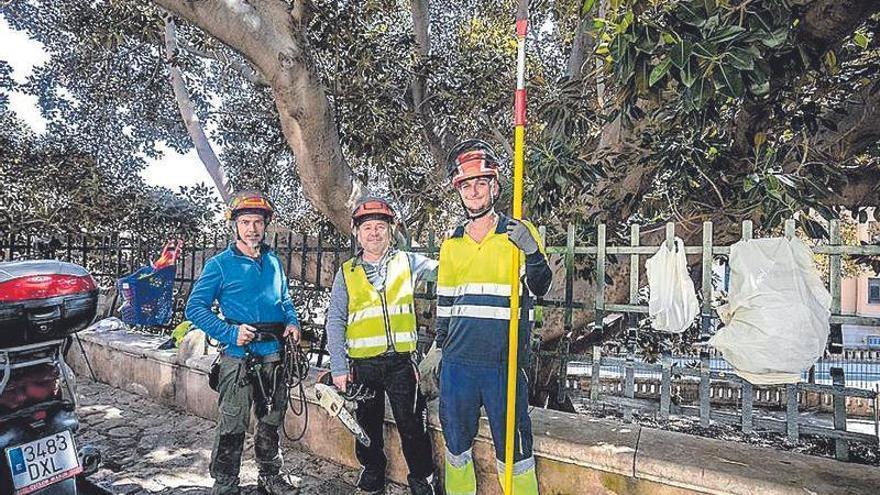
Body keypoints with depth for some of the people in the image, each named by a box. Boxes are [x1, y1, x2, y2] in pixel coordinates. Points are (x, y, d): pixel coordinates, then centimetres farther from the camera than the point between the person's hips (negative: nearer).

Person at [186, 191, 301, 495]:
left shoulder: (273, 262, 11)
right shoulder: (220, 264, -4)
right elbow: (194, 307, -6)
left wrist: (293, 322, 2)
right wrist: (230, 333, -18)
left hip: (274, 355, 5)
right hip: (238, 357, -5)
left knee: (272, 421, 16)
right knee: (232, 427, 0)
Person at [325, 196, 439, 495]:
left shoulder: (407, 262, 4)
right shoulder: (347, 272, 5)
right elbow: (335, 321, 3)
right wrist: (338, 367, -2)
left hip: (401, 361, -1)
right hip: (362, 364, 1)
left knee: (411, 425, 4)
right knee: (367, 426, 15)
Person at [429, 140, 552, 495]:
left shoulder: (519, 233, -1)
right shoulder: (451, 245, 10)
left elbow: (540, 288, -9)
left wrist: (532, 250, -25)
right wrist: (438, 347, 18)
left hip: (503, 362, -4)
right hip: (457, 360, 4)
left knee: (512, 448, 4)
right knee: (456, 444, 15)